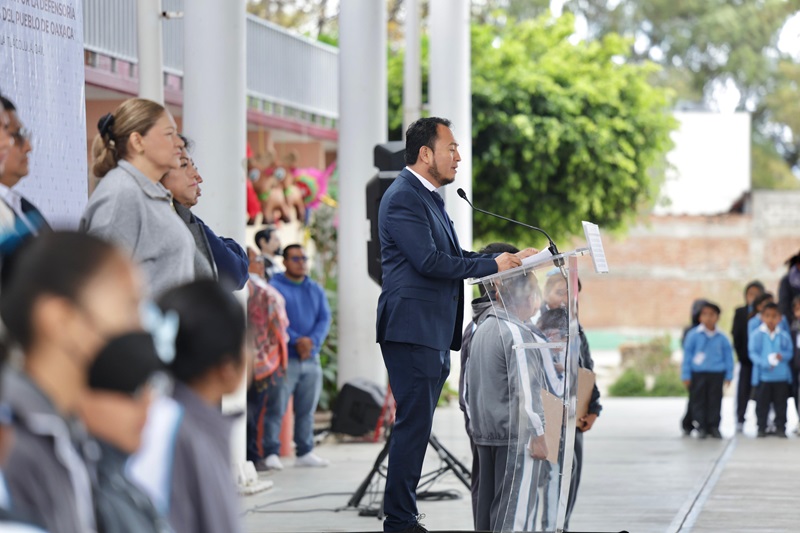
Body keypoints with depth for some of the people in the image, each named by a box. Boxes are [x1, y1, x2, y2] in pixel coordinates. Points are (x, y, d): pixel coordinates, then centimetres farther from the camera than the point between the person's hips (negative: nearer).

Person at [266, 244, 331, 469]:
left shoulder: (316, 290, 16)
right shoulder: (274, 288, -2)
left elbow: (325, 318, 6)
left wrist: (312, 341, -11)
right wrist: (296, 340, -19)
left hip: (311, 358, 6)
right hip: (284, 358, -5)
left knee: (307, 409, 9)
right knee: (276, 408, -8)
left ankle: (305, 452, 15)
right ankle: (271, 452, -5)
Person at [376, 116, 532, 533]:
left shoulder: (429, 198, 19)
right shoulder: (402, 198, -13)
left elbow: (453, 257, 21)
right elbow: (429, 260, -21)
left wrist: (511, 258, 12)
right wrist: (492, 265, -14)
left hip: (434, 332, 10)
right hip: (412, 328, -10)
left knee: (416, 427, 11)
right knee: (413, 424, -9)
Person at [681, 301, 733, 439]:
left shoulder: (722, 337, 1)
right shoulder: (694, 335, -2)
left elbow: (728, 356, 8)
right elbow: (687, 355, 1)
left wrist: (729, 375, 6)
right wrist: (686, 375, -1)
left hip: (717, 374, 1)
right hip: (698, 373, -1)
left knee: (715, 401, 4)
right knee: (699, 400, 2)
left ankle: (714, 427, 13)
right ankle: (701, 427, 10)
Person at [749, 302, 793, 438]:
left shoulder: (784, 335, 2)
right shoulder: (756, 335, -4)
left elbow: (790, 352, 3)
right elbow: (753, 353, -8)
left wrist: (782, 356, -19)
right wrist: (764, 363, -22)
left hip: (782, 375, 1)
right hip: (763, 375, -1)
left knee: (781, 403, 7)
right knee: (762, 403, 5)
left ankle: (780, 427, 16)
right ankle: (761, 428, 15)